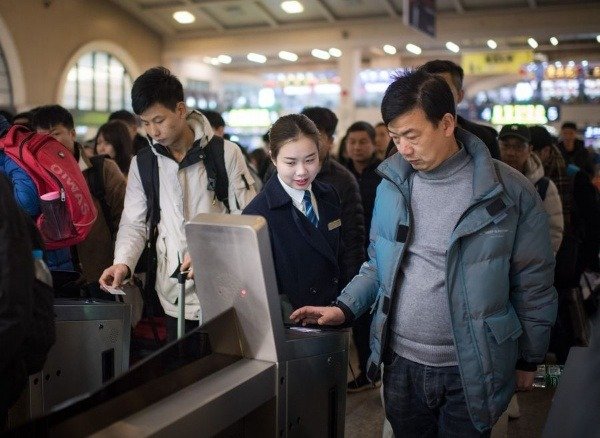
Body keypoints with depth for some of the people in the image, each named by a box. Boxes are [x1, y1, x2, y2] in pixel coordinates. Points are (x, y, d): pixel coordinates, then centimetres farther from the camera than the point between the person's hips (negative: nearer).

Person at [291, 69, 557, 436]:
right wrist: (344, 308, -4)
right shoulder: (392, 186, 1)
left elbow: (533, 284, -3)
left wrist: (529, 361, 3)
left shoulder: (511, 192, -11)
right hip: (400, 362, 4)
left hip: (470, 372, -3)